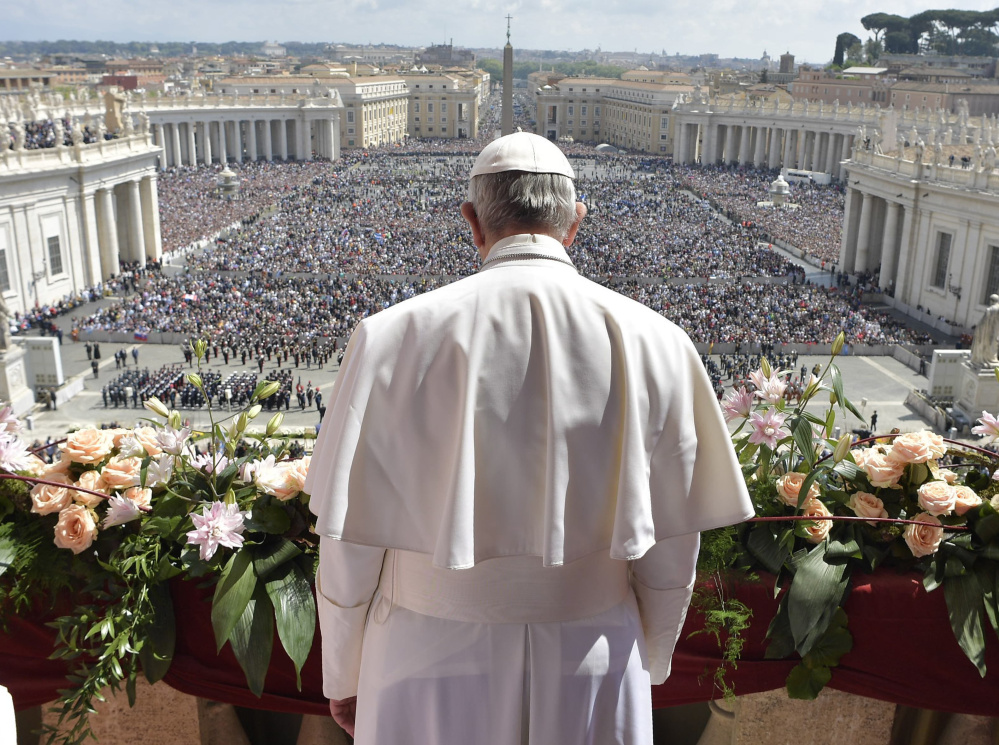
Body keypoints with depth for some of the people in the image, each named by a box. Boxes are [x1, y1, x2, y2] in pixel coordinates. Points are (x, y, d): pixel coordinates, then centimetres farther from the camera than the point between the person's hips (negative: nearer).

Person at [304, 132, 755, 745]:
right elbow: (670, 552, -3)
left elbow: (349, 543, -8)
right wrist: (647, 667, 15)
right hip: (593, 671, 1)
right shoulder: (655, 344, -10)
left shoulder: (394, 339, -14)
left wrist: (343, 676, 9)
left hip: (432, 667, -1)